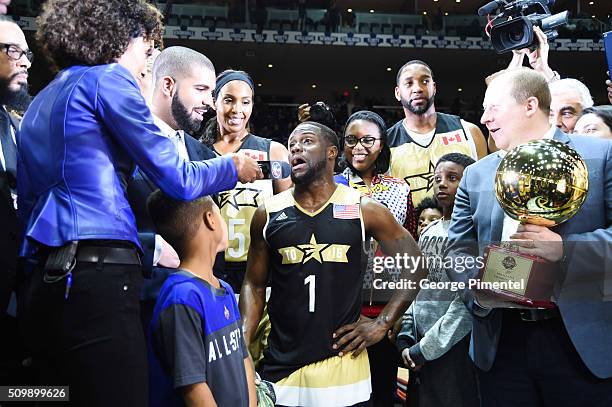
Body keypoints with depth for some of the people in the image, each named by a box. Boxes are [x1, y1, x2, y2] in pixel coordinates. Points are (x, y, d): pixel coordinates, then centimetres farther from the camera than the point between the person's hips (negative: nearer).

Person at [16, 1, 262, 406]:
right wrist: (235, 166, 15)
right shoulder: (107, 79, 1)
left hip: (41, 279, 9)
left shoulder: (40, 102, 25)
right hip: (96, 276, -9)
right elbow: (179, 180, -2)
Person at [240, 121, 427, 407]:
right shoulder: (268, 214, 3)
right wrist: (241, 346, -4)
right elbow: (254, 285, 8)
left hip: (343, 364, -1)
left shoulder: (363, 209, -2)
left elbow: (414, 266, 4)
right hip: (279, 367, 2)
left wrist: (382, 324, -3)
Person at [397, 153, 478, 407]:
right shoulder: (427, 233, 12)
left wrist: (425, 349, -14)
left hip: (454, 348, -6)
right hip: (418, 351, 7)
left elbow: (468, 303, -16)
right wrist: (405, 339, 3)